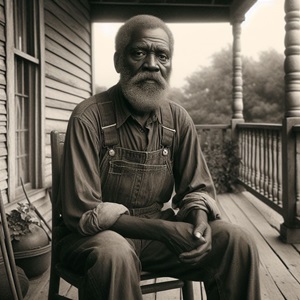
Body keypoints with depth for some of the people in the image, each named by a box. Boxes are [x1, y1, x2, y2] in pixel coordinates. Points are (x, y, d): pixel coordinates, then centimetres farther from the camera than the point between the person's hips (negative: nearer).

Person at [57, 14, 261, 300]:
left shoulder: (178, 119, -1)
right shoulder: (89, 118, -17)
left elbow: (196, 188, 6)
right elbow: (82, 212, -20)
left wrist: (200, 220, -18)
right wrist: (163, 229, -27)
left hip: (157, 230, 5)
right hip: (98, 234, -4)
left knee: (237, 242, -13)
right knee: (115, 254, -38)